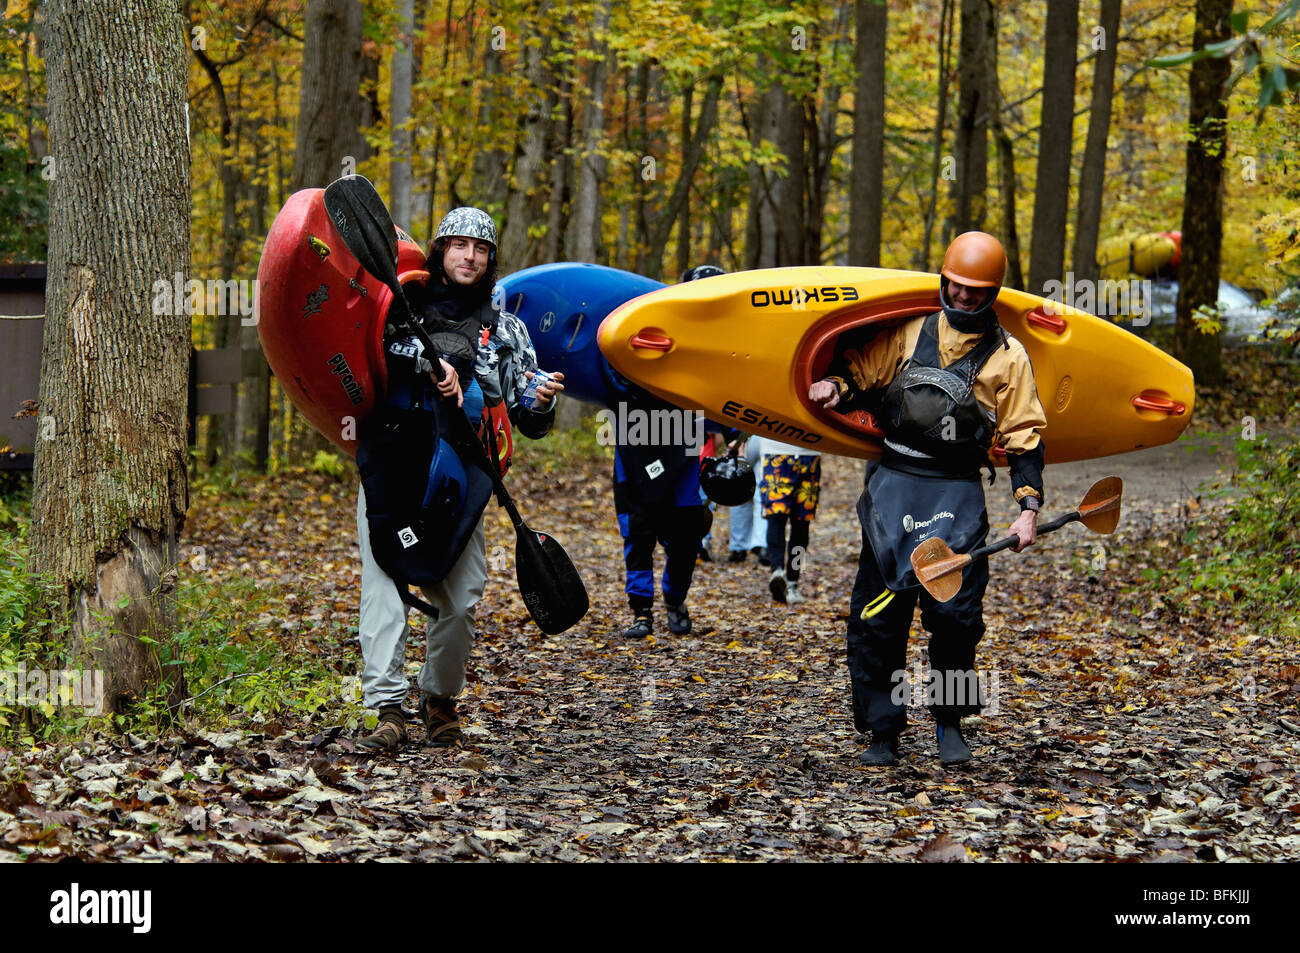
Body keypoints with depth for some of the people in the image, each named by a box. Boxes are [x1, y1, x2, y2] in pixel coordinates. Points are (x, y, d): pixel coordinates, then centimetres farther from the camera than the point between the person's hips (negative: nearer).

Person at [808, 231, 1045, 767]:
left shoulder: (1008, 357, 7)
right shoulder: (908, 333, 12)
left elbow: (1024, 438, 6)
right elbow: (860, 371, 18)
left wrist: (1029, 508, -4)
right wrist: (835, 385, -7)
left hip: (957, 495, -2)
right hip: (893, 483, 2)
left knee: (955, 611, -11)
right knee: (877, 616, -1)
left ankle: (950, 722, 10)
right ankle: (882, 731, 8)